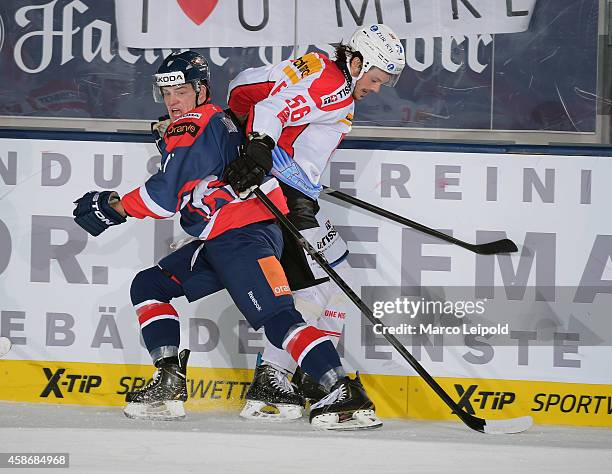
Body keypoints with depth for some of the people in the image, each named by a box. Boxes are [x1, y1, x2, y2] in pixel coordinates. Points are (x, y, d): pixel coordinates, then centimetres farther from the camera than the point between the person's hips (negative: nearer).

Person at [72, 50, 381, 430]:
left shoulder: (194, 127, -6)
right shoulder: (220, 121, 24)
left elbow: (167, 194, -9)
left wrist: (117, 206, 2)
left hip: (243, 235, -11)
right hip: (218, 242, 11)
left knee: (278, 319, -22)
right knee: (148, 286, 14)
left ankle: (346, 395, -30)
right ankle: (169, 384, 4)